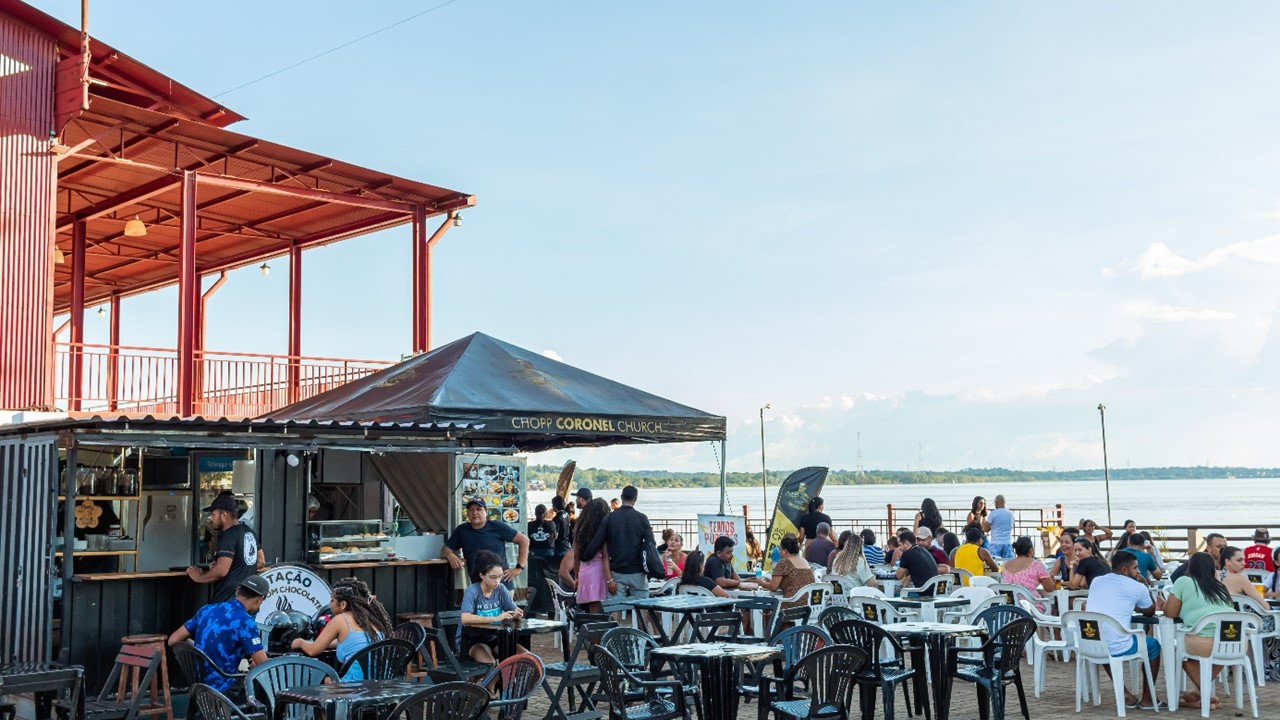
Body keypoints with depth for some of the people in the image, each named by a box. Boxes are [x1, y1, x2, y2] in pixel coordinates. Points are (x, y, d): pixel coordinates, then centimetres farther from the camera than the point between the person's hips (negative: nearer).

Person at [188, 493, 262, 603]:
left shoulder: (228, 536, -14)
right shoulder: (249, 532, 14)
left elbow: (221, 571, -22)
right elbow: (260, 561, 23)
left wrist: (199, 577, -6)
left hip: (227, 600, -9)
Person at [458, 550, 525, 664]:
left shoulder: (501, 589, -3)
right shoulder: (472, 591, -19)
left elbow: (515, 611, -2)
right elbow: (465, 618, -33)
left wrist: (517, 614, -28)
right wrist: (496, 618, -37)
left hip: (493, 637, 5)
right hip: (470, 639, -5)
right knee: (488, 663, -34)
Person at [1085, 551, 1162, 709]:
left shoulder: (1096, 582, 15)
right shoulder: (1137, 587, 0)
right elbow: (1150, 612, 18)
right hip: (1117, 647, -4)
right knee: (1153, 645, 24)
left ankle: (1124, 695, 32)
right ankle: (1147, 699, 29)